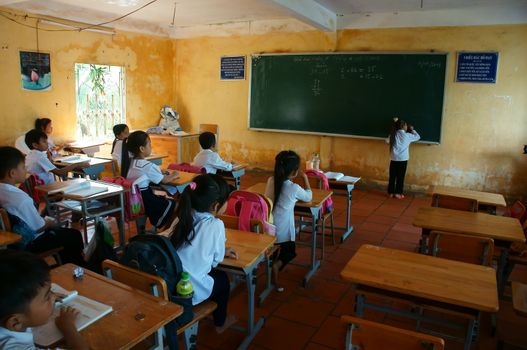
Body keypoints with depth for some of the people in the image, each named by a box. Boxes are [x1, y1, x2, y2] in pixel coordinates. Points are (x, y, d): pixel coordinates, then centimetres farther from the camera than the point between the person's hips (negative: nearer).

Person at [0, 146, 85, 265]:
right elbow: (39, 227, -23)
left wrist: (45, 220, 10)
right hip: (28, 244, -9)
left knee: (60, 231, 28)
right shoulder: (21, 198, -32)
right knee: (74, 236, 7)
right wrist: (49, 222, -2)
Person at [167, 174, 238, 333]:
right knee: (222, 278, 24)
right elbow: (217, 259, -3)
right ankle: (220, 323, 44)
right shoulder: (216, 225, -15)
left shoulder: (183, 217, 2)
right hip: (190, 291, -5)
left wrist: (222, 251, 20)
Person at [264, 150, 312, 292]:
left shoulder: (271, 181, -3)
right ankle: (276, 265, -7)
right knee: (290, 252, 18)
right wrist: (305, 178, 14)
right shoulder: (294, 188, -17)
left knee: (275, 250, 32)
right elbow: (309, 197, 5)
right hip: (282, 231, -6)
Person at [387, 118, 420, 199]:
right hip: (403, 159, -3)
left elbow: (388, 141, 20)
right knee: (400, 177, 5)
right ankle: (398, 193, 8)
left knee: (392, 176, 8)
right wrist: (412, 130, 21)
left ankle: (391, 192, 13)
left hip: (393, 159, 3)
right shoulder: (407, 135, -7)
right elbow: (417, 137, 7)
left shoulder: (393, 134, 2)